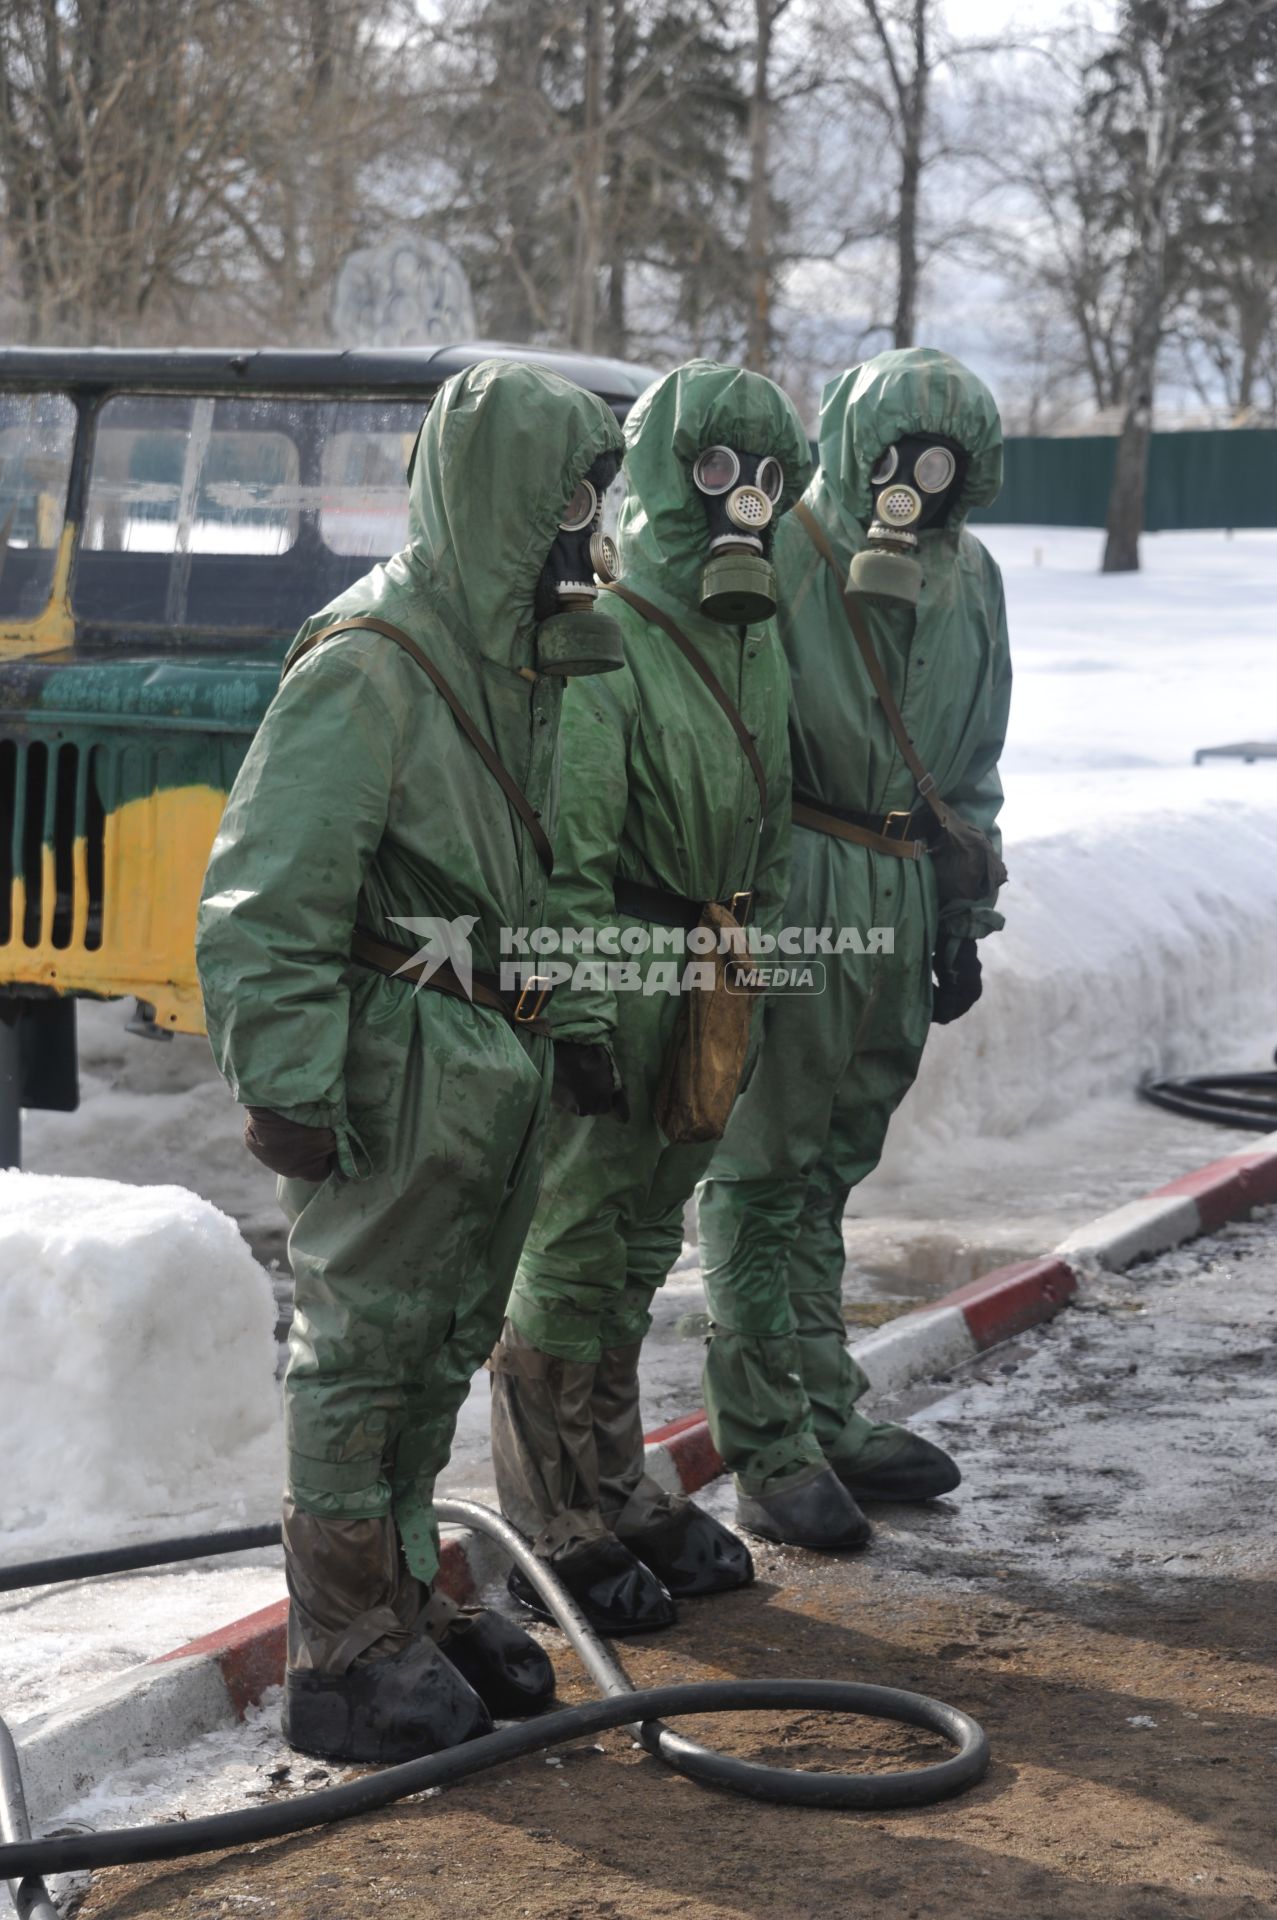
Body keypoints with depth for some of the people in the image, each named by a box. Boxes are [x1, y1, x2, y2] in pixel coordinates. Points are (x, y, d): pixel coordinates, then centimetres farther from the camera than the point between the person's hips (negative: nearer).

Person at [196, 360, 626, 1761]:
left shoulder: (523, 656, 11)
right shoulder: (368, 663, -17)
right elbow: (266, 896, -19)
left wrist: (548, 1033, 18)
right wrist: (284, 1087, -20)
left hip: (499, 1055, 9)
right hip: (398, 1062, -9)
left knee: (441, 1350, 17)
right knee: (361, 1352, 0)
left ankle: (404, 1605, 30)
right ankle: (341, 1656, 9)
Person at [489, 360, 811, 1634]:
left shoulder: (758, 644, 14)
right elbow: (568, 853, -19)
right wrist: (576, 1013, -22)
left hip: (708, 986, 9)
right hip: (614, 970, -9)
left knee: (635, 1252, 17)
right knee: (573, 1256, -1)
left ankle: (616, 1496, 28)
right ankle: (556, 1534, 7)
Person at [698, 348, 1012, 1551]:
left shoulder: (970, 581, 11)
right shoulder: (770, 560, -12)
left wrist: (963, 920, 18)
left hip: (896, 905, 7)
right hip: (782, 895, -7)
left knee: (826, 1170, 17)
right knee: (763, 1173, -1)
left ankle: (828, 1417, 26)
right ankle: (770, 1452, 4)